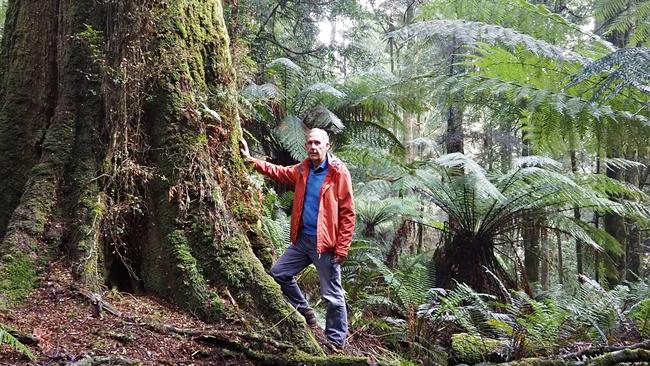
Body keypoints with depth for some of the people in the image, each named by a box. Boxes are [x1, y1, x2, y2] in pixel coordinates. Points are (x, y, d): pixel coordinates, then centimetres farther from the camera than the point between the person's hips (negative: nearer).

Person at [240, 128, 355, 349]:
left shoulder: (339, 172, -12)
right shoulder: (302, 170, 8)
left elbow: (348, 213, -13)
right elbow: (278, 172, 25)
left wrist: (342, 248, -16)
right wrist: (251, 160, 16)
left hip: (326, 244, -7)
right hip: (302, 239, 7)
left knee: (332, 295, 1)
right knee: (279, 272, 17)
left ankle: (337, 342, 17)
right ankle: (304, 310, 34)